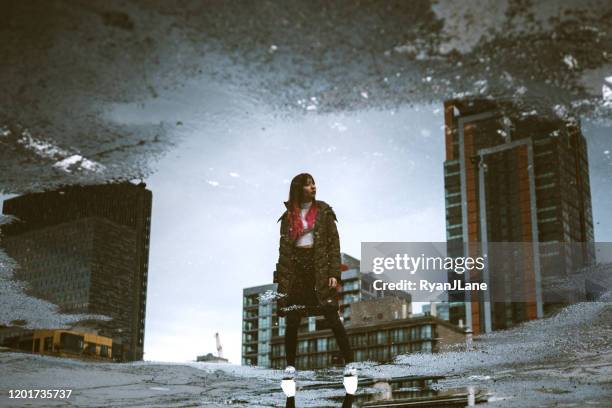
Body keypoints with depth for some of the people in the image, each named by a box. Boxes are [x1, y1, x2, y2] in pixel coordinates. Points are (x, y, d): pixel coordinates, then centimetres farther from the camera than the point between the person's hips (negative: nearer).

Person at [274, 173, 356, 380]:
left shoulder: (323, 211, 6)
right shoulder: (289, 215, 11)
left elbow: (334, 243, 1)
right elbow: (283, 248, 11)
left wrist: (334, 274, -8)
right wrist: (281, 279, 3)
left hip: (320, 269, -2)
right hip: (295, 271, 2)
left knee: (332, 318, -6)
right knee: (292, 322, 1)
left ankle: (349, 363, -2)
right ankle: (290, 366, 12)